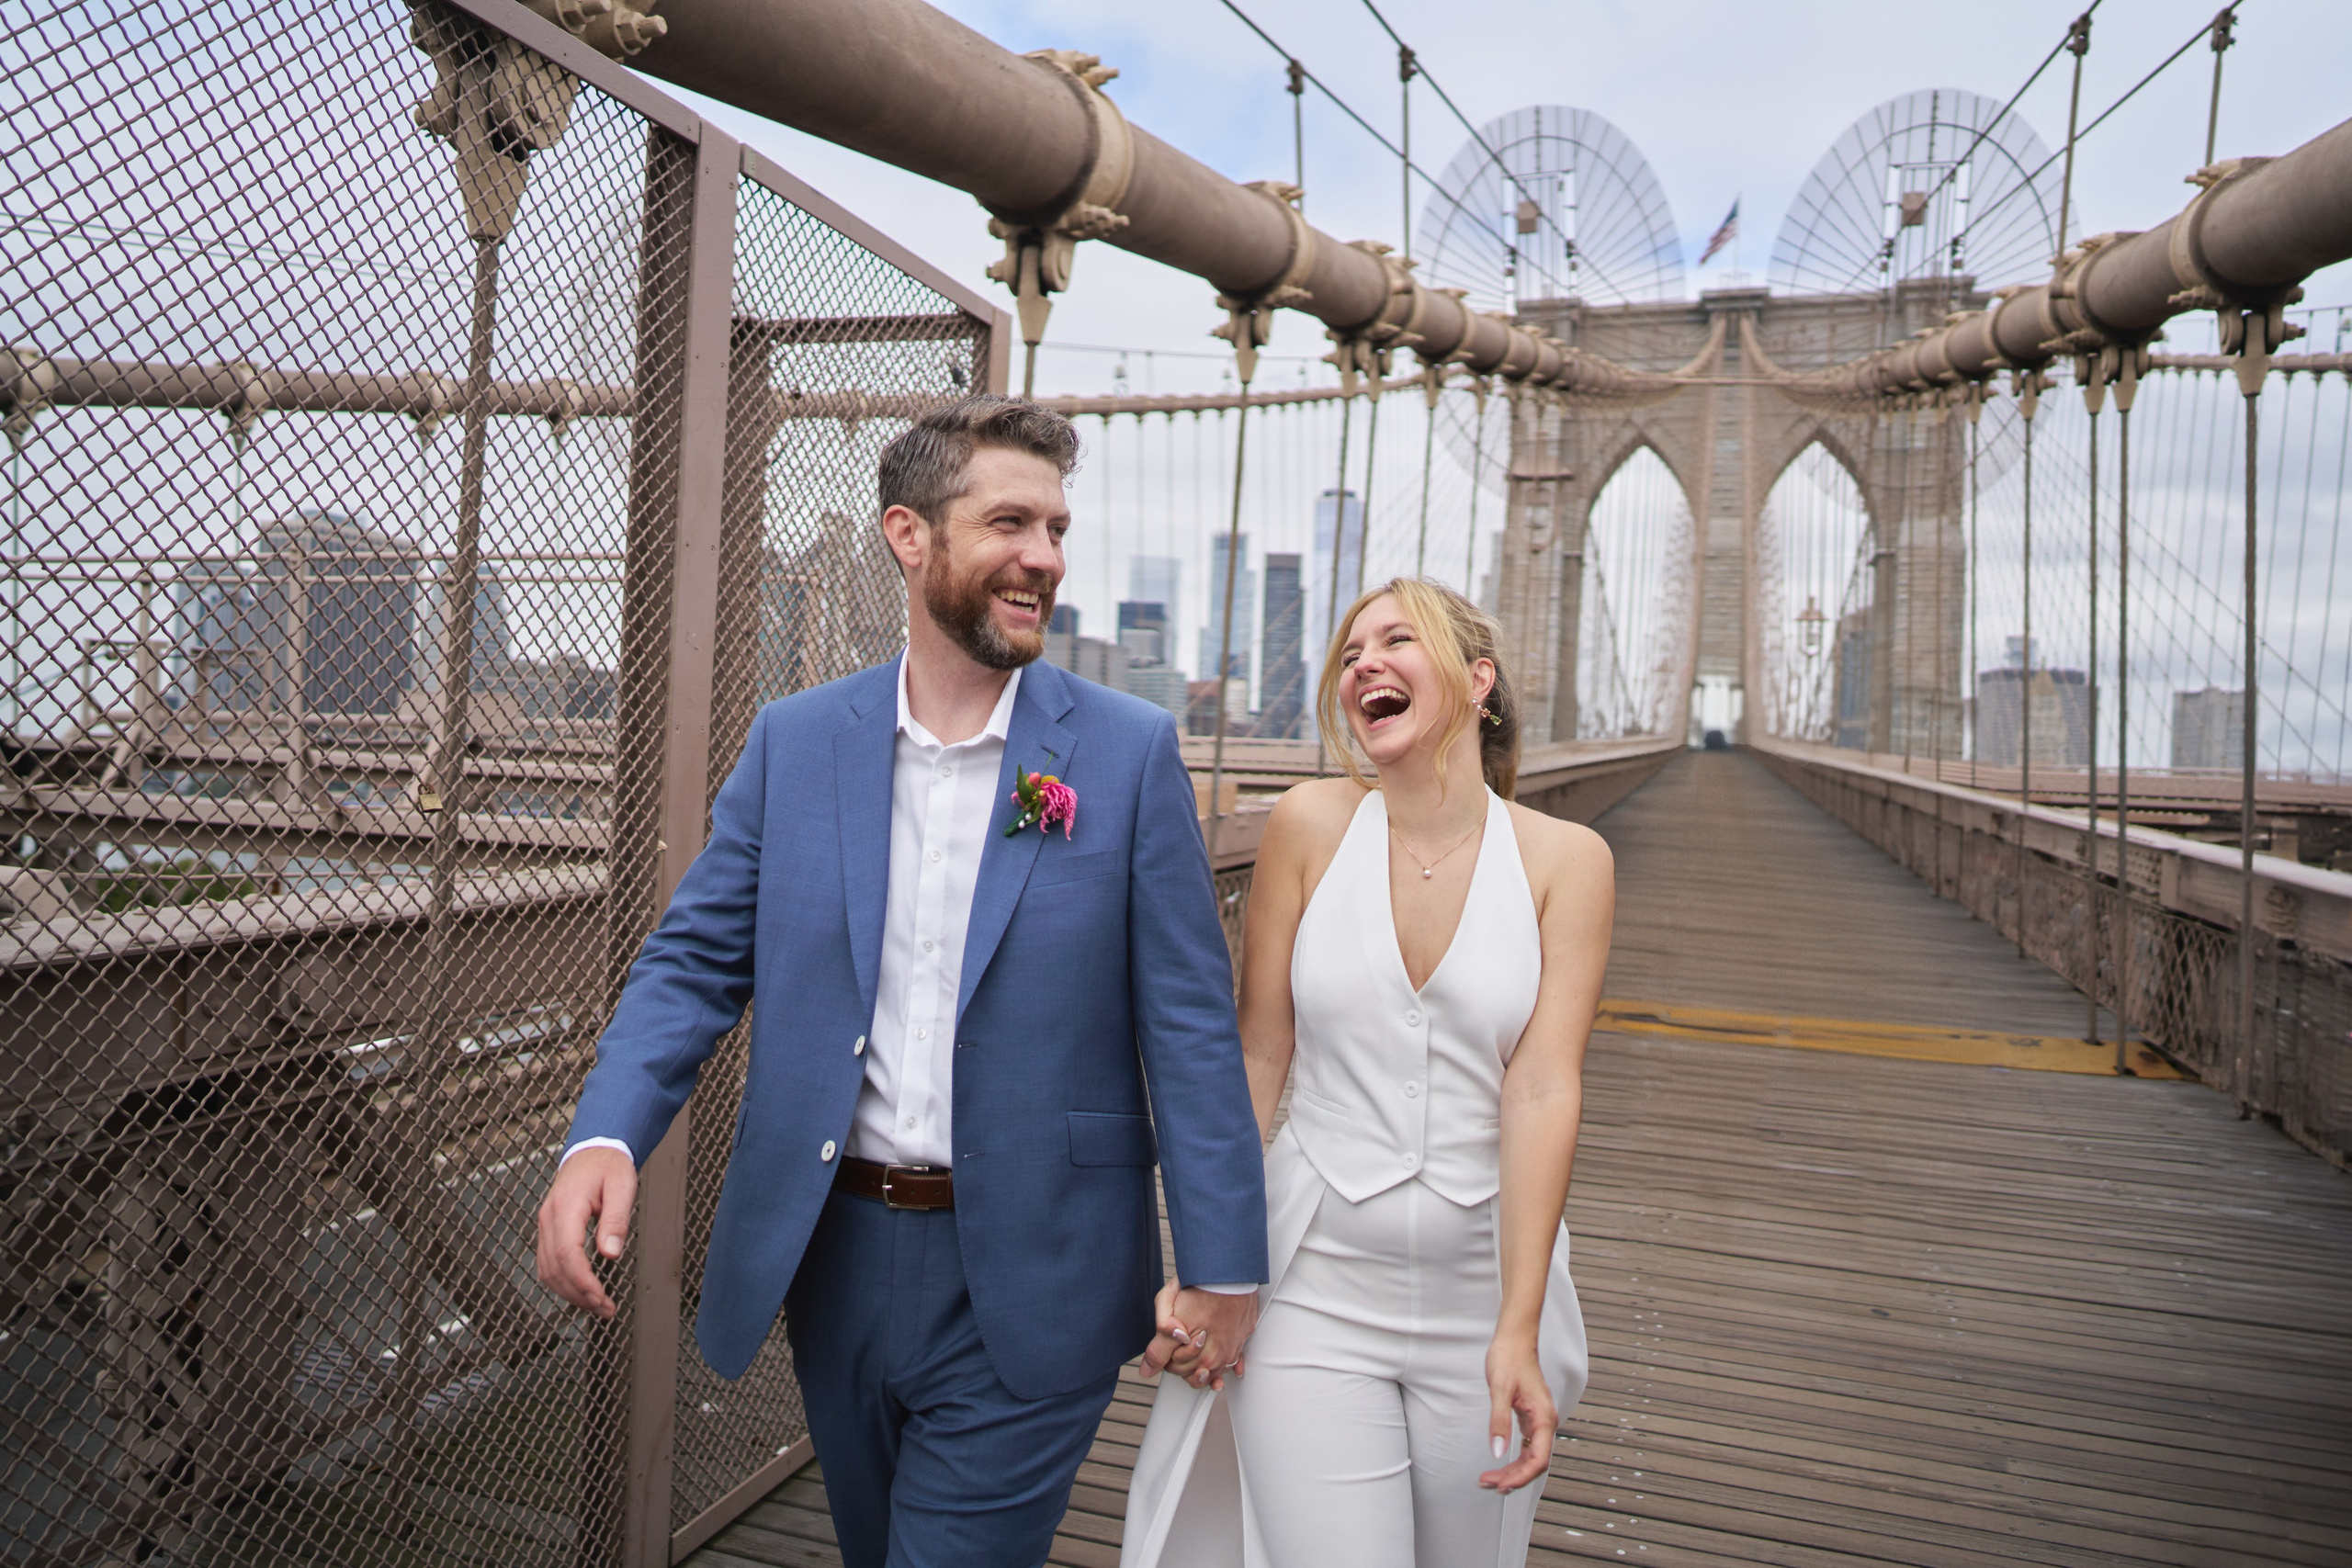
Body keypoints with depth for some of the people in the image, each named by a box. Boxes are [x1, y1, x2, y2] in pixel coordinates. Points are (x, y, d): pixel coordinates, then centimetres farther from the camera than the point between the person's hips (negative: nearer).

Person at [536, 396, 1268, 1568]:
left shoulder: (1129, 752, -8)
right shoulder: (793, 740, 0)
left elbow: (1187, 1019, -7)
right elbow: (697, 959, 1)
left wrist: (1224, 1264, -7)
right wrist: (604, 1136, -17)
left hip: (1023, 1285, -3)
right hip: (833, 1254, 4)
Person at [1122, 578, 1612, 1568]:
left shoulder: (1565, 860, -5)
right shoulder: (1311, 826, -5)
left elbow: (1541, 1089, -12)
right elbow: (1255, 1054, -2)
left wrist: (1517, 1332, -16)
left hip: (1485, 1289, 1)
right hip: (1315, 1291, -1)